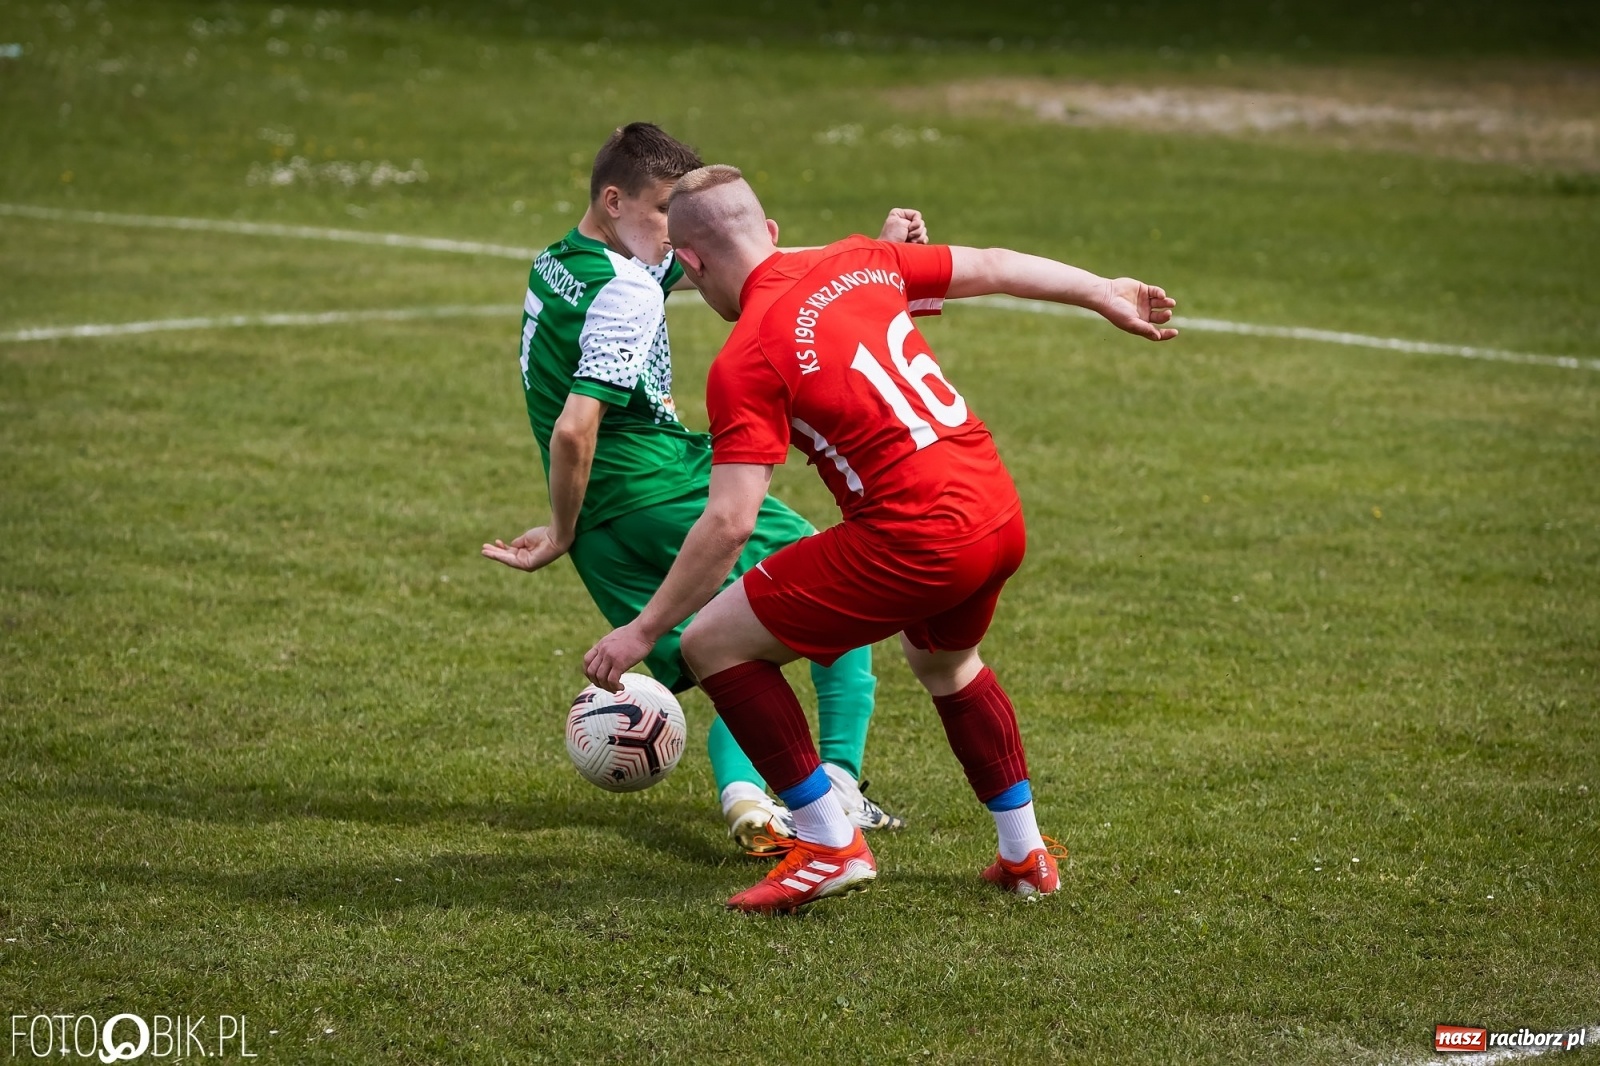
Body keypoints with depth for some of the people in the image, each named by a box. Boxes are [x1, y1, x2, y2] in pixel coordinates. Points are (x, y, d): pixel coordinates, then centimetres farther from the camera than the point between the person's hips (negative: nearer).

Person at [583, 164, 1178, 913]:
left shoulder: (746, 360, -11)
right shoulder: (856, 263, 8)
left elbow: (730, 522, -16)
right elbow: (994, 267, 19)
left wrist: (641, 633, -9)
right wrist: (1104, 294, 35)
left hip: (917, 539, -8)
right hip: (999, 513, 8)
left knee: (714, 643, 3)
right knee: (942, 660, 37)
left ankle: (829, 847, 6)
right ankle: (1025, 855, 40)